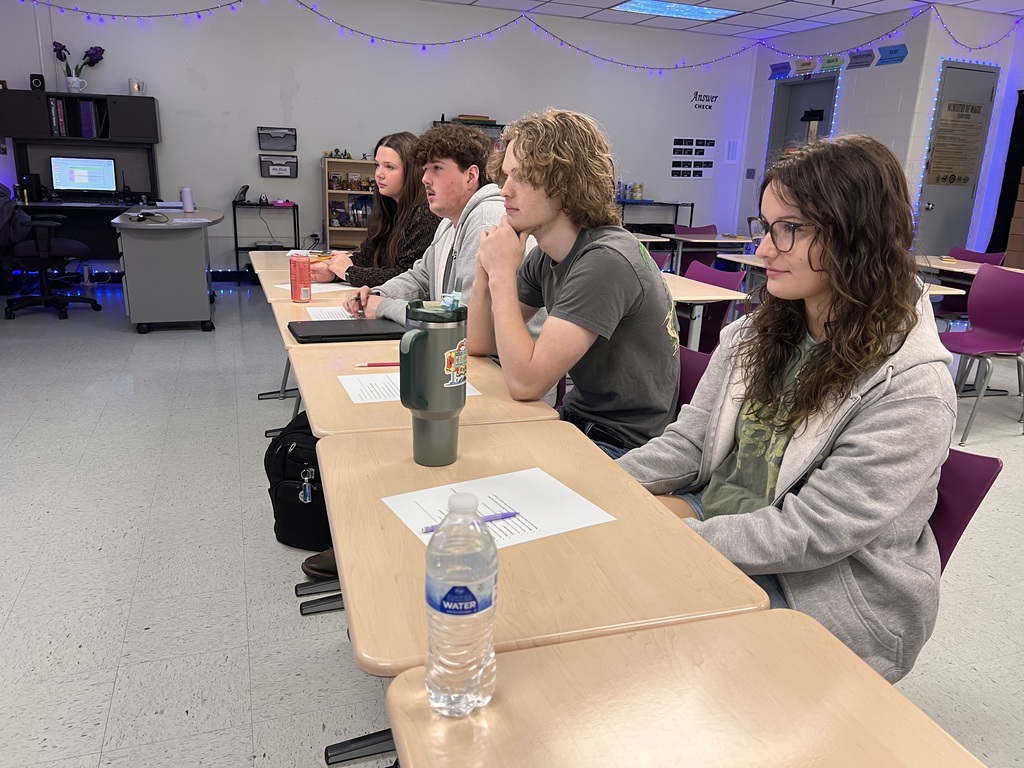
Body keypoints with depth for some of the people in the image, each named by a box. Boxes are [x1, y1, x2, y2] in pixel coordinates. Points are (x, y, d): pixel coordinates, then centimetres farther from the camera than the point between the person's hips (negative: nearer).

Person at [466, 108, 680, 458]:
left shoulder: (605, 261, -25)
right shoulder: (545, 257, 2)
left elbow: (525, 382, -28)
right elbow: (479, 344, 5)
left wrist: (502, 273, -21)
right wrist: (486, 268, -10)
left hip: (621, 445, -7)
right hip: (578, 417, 7)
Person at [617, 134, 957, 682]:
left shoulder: (912, 390, -18)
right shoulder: (756, 333, 2)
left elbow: (811, 533, -21)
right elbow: (688, 443, 3)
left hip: (814, 591, -5)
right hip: (713, 519, 6)